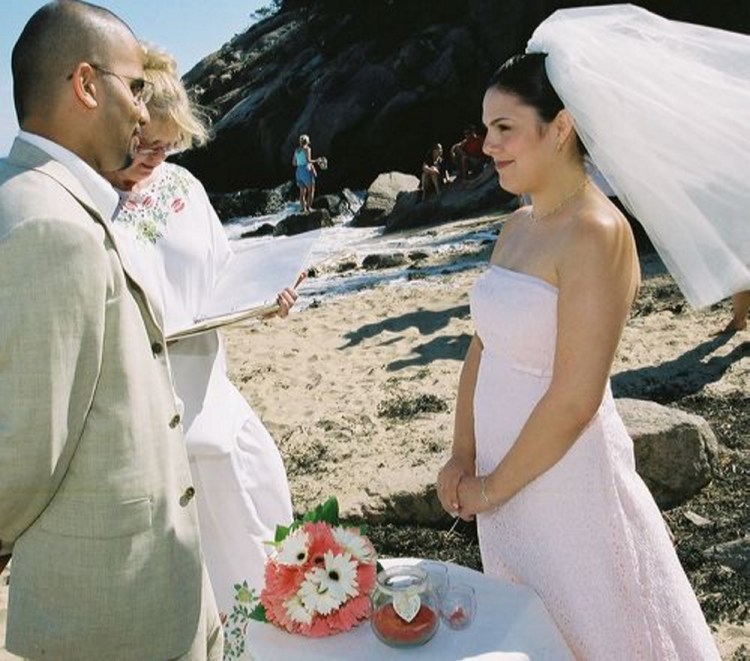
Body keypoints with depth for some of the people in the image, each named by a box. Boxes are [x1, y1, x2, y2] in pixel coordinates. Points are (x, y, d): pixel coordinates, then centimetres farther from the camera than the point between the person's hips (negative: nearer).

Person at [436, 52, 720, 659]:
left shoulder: (595, 234, -20)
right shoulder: (518, 226, 5)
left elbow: (574, 400, -23)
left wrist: (493, 486, -12)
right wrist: (463, 456, 0)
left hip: (566, 474, -8)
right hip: (503, 470, 8)